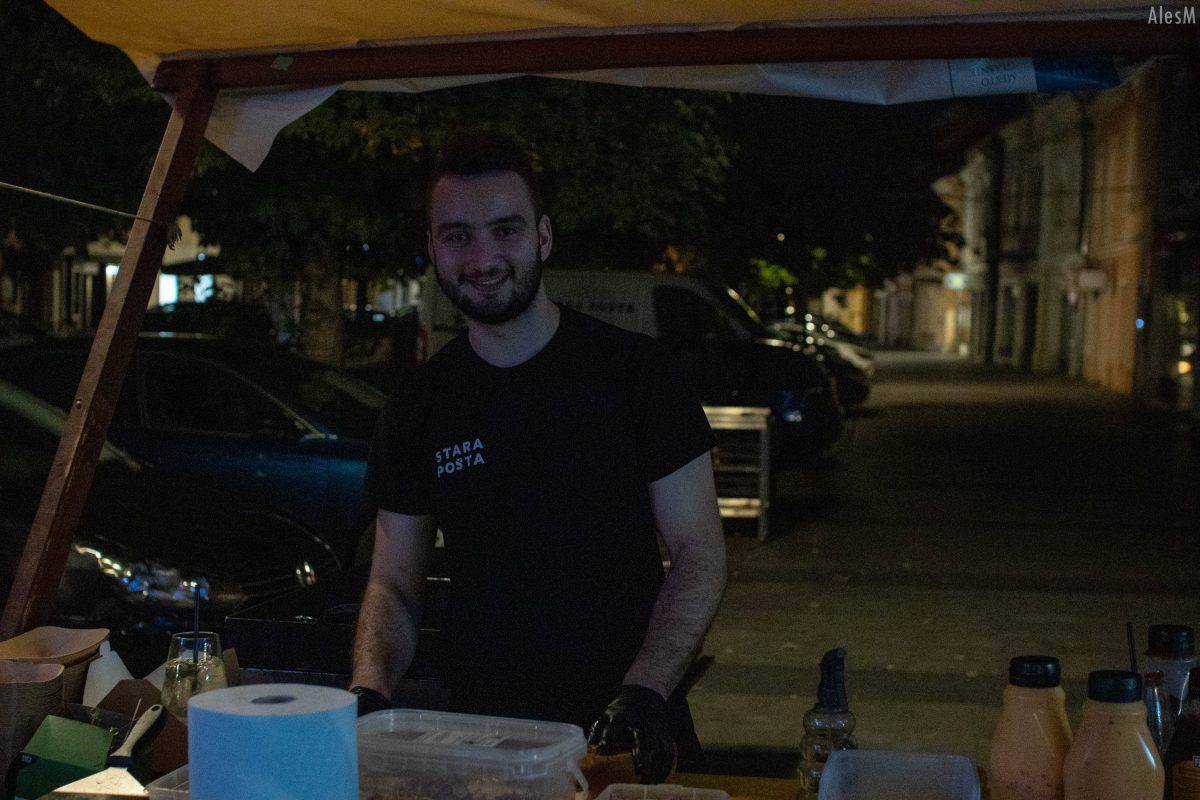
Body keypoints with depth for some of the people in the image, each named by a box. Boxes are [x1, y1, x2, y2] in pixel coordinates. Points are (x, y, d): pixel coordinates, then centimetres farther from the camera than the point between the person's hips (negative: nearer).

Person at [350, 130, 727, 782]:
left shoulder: (633, 371, -5)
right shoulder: (419, 407, 3)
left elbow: (699, 552, -6)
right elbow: (394, 582, 7)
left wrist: (644, 692, -20)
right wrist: (369, 692, -13)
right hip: (482, 730, 2)